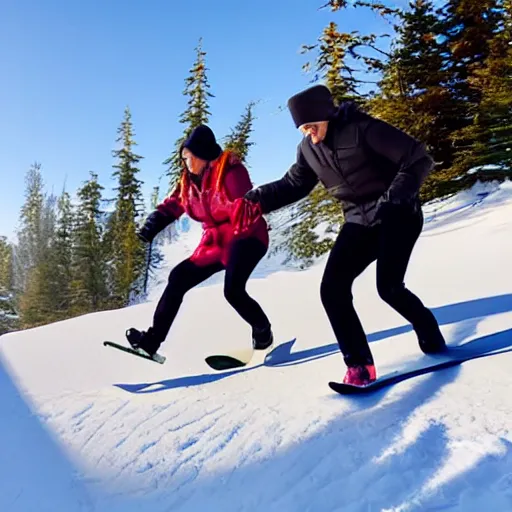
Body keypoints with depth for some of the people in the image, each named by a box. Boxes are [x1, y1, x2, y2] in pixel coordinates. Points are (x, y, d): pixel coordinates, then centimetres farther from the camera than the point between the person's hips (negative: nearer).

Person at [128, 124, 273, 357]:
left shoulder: (229, 171, -14)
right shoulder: (189, 180, 9)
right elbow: (173, 204, 11)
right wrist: (154, 223, -6)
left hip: (244, 237, -8)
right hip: (215, 242, 8)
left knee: (232, 290, -23)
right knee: (179, 277, 3)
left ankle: (262, 329, 9)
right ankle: (152, 338, 11)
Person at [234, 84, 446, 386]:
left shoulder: (362, 129, -18)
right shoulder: (309, 148, 2)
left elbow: (418, 160, -18)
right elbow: (295, 184, 13)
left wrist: (392, 200, -29)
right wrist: (258, 201, -4)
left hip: (397, 214, -6)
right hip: (360, 221, 6)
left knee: (388, 287, -20)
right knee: (332, 289, -9)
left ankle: (432, 340, 11)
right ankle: (359, 365, 2)